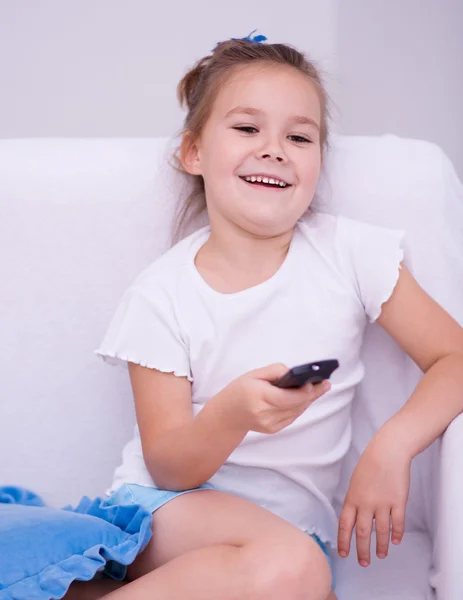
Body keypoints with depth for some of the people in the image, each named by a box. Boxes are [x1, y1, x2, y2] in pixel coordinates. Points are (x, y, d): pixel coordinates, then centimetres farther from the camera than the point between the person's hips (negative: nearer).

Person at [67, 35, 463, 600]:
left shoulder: (350, 252, 0)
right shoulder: (160, 294, -4)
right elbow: (168, 467, -6)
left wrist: (391, 445, -18)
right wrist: (232, 415, -28)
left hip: (293, 520, 3)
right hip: (168, 510, -2)